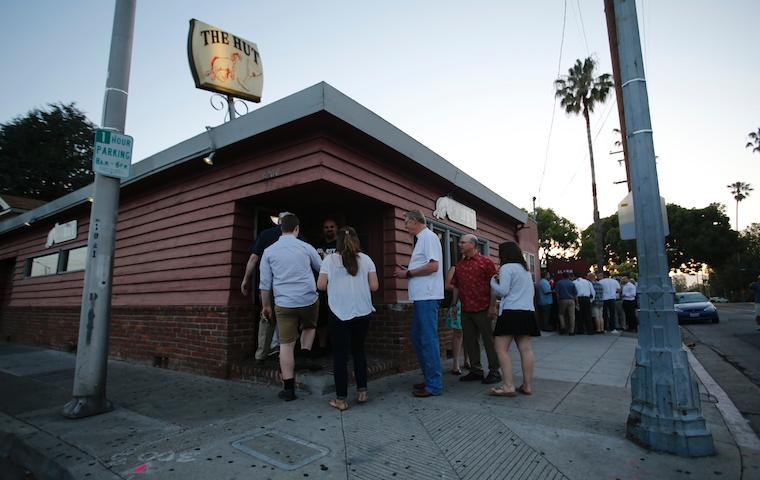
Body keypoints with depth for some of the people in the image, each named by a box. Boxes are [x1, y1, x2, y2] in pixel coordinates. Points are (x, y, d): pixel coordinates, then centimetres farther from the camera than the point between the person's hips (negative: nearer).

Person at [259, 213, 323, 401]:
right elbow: (322, 270, 13)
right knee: (309, 328, 29)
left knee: (286, 344, 7)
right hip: (309, 300, 0)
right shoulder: (306, 247, -2)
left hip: (283, 304, 1)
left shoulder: (269, 251, 2)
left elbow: (265, 283, 5)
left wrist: (265, 305, 17)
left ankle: (289, 389, 11)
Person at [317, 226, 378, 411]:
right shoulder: (366, 259, 3)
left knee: (340, 355, 6)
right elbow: (374, 286, 0)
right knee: (359, 350, 18)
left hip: (340, 313, -2)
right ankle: (362, 391, 22)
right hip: (362, 312, 2)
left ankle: (341, 399, 11)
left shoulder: (330, 259, -1)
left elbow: (321, 285, -3)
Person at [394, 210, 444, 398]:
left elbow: (433, 266, -20)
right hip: (421, 297, 10)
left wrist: (408, 273, -13)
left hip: (427, 297, -10)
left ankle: (434, 385, 5)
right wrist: (406, 271, 9)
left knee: (428, 340, -5)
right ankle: (429, 378, 24)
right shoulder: (421, 239, 20)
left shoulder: (428, 236, -9)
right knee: (417, 338, 14)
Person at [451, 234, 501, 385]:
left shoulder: (485, 262, -5)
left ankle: (494, 371, 14)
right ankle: (476, 371, 23)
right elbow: (456, 287, 17)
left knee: (489, 341, 3)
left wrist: (492, 306, -13)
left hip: (483, 309, -6)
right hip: (466, 310, 6)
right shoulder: (459, 265, 13)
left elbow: (493, 285, -8)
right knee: (470, 341, 11)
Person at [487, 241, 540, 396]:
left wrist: (493, 281, 6)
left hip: (511, 312, -8)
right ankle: (527, 385, 8)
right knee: (525, 349, 6)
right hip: (528, 312, 8)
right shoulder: (526, 269, 21)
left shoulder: (506, 268, -5)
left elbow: (503, 290, -11)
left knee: (501, 349, -6)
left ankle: (508, 386, -10)